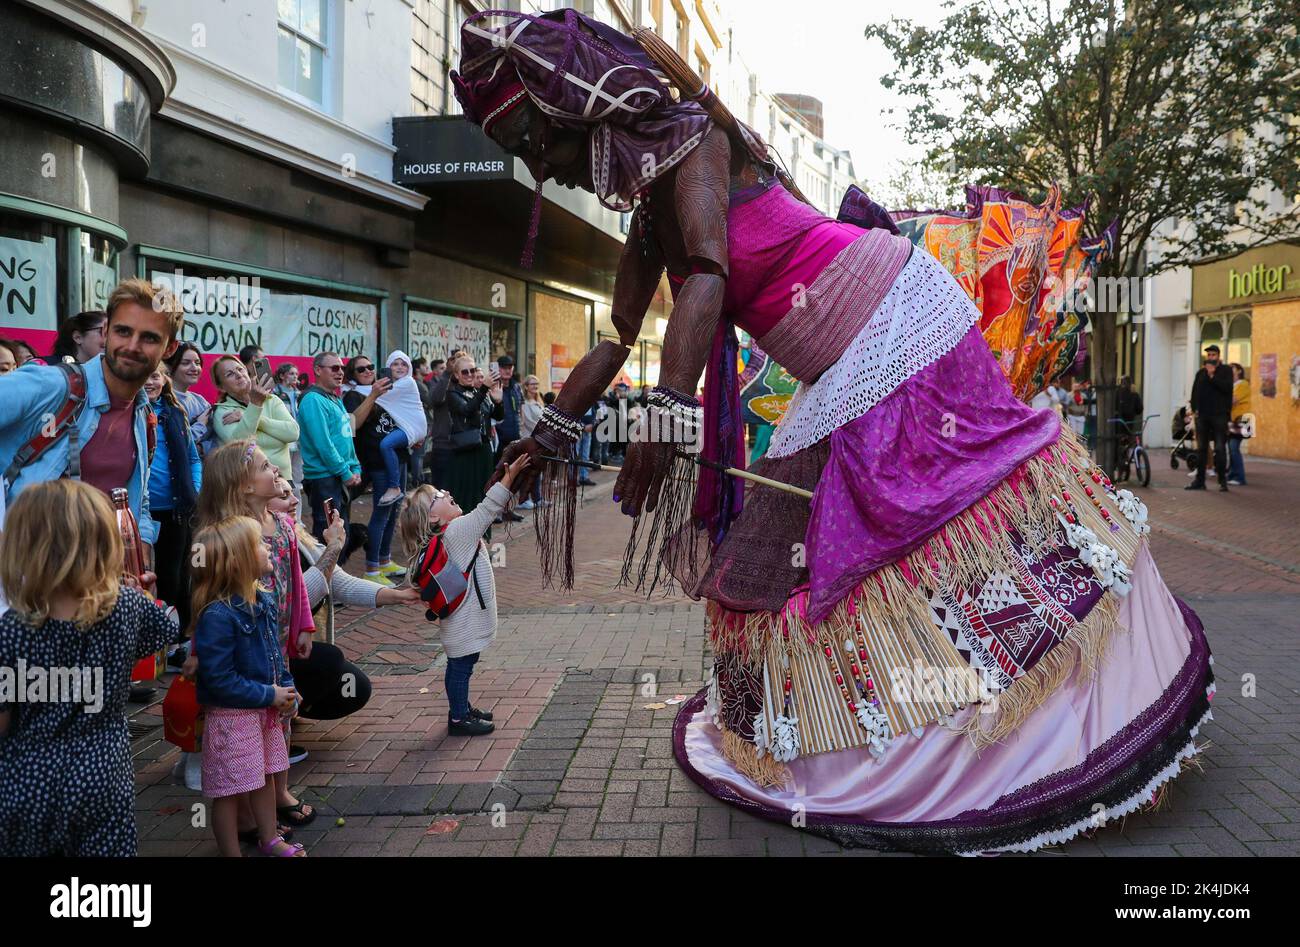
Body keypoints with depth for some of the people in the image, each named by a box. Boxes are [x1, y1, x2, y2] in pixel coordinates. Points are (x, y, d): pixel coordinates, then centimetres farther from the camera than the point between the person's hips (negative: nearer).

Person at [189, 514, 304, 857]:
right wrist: (269, 695, -20)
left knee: (264, 776, 22)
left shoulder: (262, 601, 1)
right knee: (231, 790, 6)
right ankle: (232, 852, 22)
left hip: (266, 709, 8)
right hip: (232, 715, -8)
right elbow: (219, 679, -26)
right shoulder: (217, 616, -27)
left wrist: (287, 690, 0)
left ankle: (270, 839, 39)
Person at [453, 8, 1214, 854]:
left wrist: (668, 418, -39)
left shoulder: (688, 134, -15)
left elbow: (707, 276, -30)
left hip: (895, 319, -9)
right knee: (792, 544, 10)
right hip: (846, 379, 9)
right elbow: (617, 341, 15)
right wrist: (550, 436, 17)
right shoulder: (649, 201, 11)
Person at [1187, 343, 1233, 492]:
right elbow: (1195, 391, 15)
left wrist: (1212, 376, -14)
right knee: (1201, 449, 7)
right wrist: (1194, 409, 5)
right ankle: (1199, 480, 12)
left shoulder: (1226, 370, 3)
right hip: (1202, 416, 4)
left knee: (1220, 449, -5)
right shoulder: (1201, 372, 15)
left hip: (1219, 416, -4)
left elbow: (1227, 387, -13)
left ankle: (1222, 481, 1)